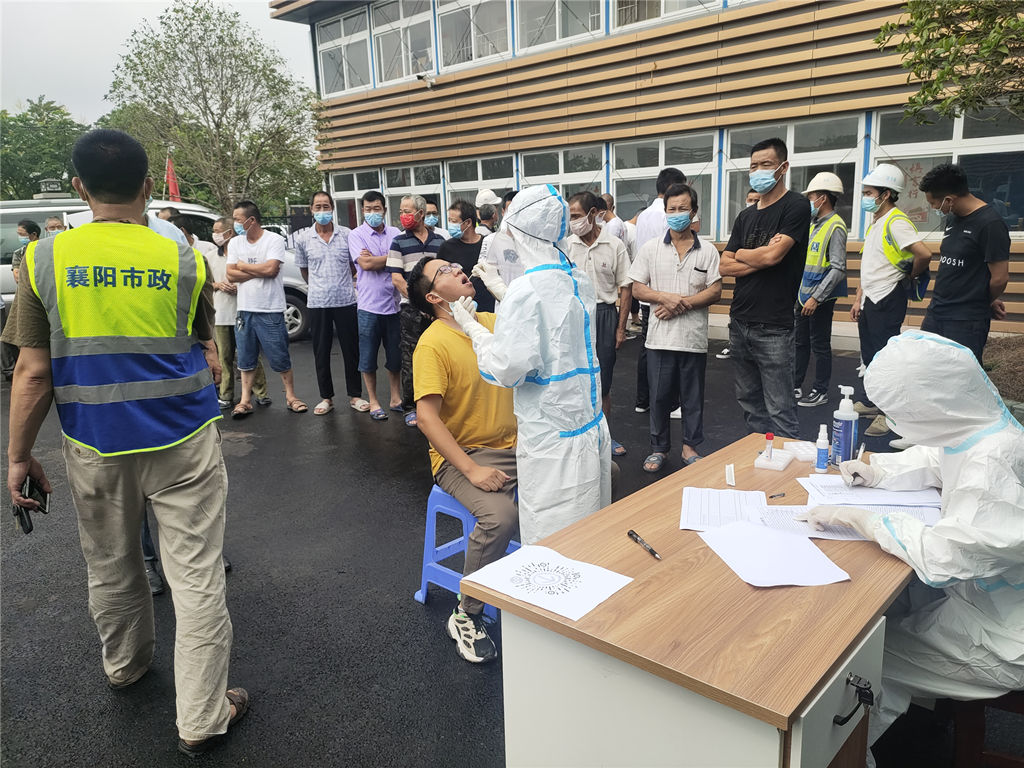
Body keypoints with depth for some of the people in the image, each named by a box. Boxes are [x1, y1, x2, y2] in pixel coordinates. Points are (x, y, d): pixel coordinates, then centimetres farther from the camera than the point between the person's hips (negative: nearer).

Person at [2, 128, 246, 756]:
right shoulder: (184, 260, -6)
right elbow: (209, 362, 3)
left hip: (94, 450, 2)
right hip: (184, 445, -2)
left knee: (112, 569, 22)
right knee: (197, 576, 5)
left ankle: (126, 665, 47)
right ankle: (202, 719, 15)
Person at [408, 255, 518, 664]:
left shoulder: (493, 321, 8)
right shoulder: (433, 344, -11)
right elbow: (427, 417, -18)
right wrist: (471, 470, -24)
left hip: (516, 446, 6)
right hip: (463, 454, -6)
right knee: (499, 515, -34)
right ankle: (466, 618, -10)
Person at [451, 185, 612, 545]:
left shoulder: (526, 290, -18)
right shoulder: (579, 279, 7)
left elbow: (506, 370, -16)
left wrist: (472, 328, -1)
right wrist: (500, 290, 28)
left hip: (552, 441, -8)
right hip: (592, 429, 8)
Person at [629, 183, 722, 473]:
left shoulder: (707, 250, 4)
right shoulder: (651, 248, 6)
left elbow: (715, 291, -2)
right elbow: (638, 288, 2)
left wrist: (683, 304, -14)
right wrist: (666, 297, -15)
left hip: (694, 337, 0)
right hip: (660, 337, 0)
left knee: (693, 397, 9)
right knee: (659, 396, 7)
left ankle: (690, 447, 24)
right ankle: (659, 447, 22)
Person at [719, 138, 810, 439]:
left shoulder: (795, 206, -5)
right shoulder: (746, 216, 15)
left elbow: (773, 255, -18)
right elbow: (724, 267, 7)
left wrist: (741, 254, 2)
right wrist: (761, 259, -9)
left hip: (772, 328, -7)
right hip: (740, 323, 7)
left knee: (780, 413, -5)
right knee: (749, 404, 15)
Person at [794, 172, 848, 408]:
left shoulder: (835, 227, -15)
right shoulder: (814, 225, 12)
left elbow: (838, 269, -22)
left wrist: (816, 298, -24)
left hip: (820, 299, -9)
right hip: (803, 295, 9)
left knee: (820, 345, 1)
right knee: (799, 342, 14)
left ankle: (821, 392, 13)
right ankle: (795, 386, 25)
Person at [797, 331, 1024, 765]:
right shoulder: (980, 429, -5)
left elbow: (944, 556, -34)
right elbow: (931, 463, 16)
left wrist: (860, 519, -24)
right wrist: (876, 472, 1)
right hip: (984, 593, 8)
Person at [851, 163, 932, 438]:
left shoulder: (896, 221, -15)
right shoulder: (875, 222, 15)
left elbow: (924, 254, -27)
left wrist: (909, 276, -9)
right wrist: (858, 299, 17)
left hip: (887, 299, -9)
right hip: (870, 299, 9)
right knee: (870, 355, 16)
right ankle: (872, 401, 30)